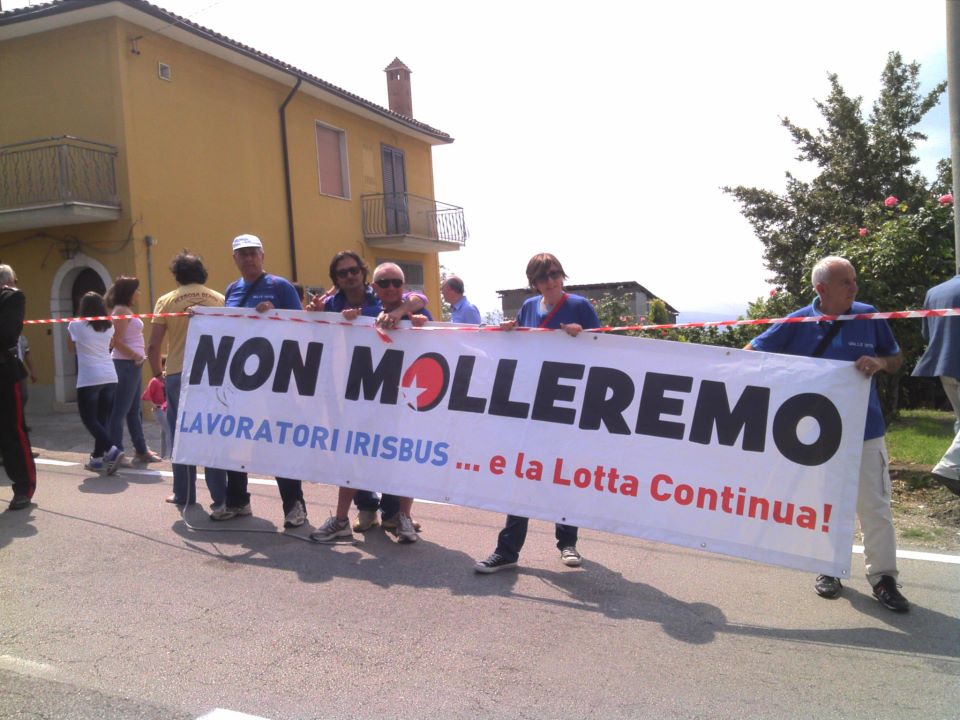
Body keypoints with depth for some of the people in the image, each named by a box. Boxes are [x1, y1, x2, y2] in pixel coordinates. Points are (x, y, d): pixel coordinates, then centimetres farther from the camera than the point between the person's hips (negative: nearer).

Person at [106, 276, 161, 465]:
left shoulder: (126, 310, 17)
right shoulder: (122, 311, -11)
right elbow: (116, 341, -19)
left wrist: (138, 356, 9)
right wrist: (136, 356, -15)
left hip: (132, 364, 10)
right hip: (126, 364, -10)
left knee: (134, 410, 14)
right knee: (120, 410, -6)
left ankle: (141, 450, 23)